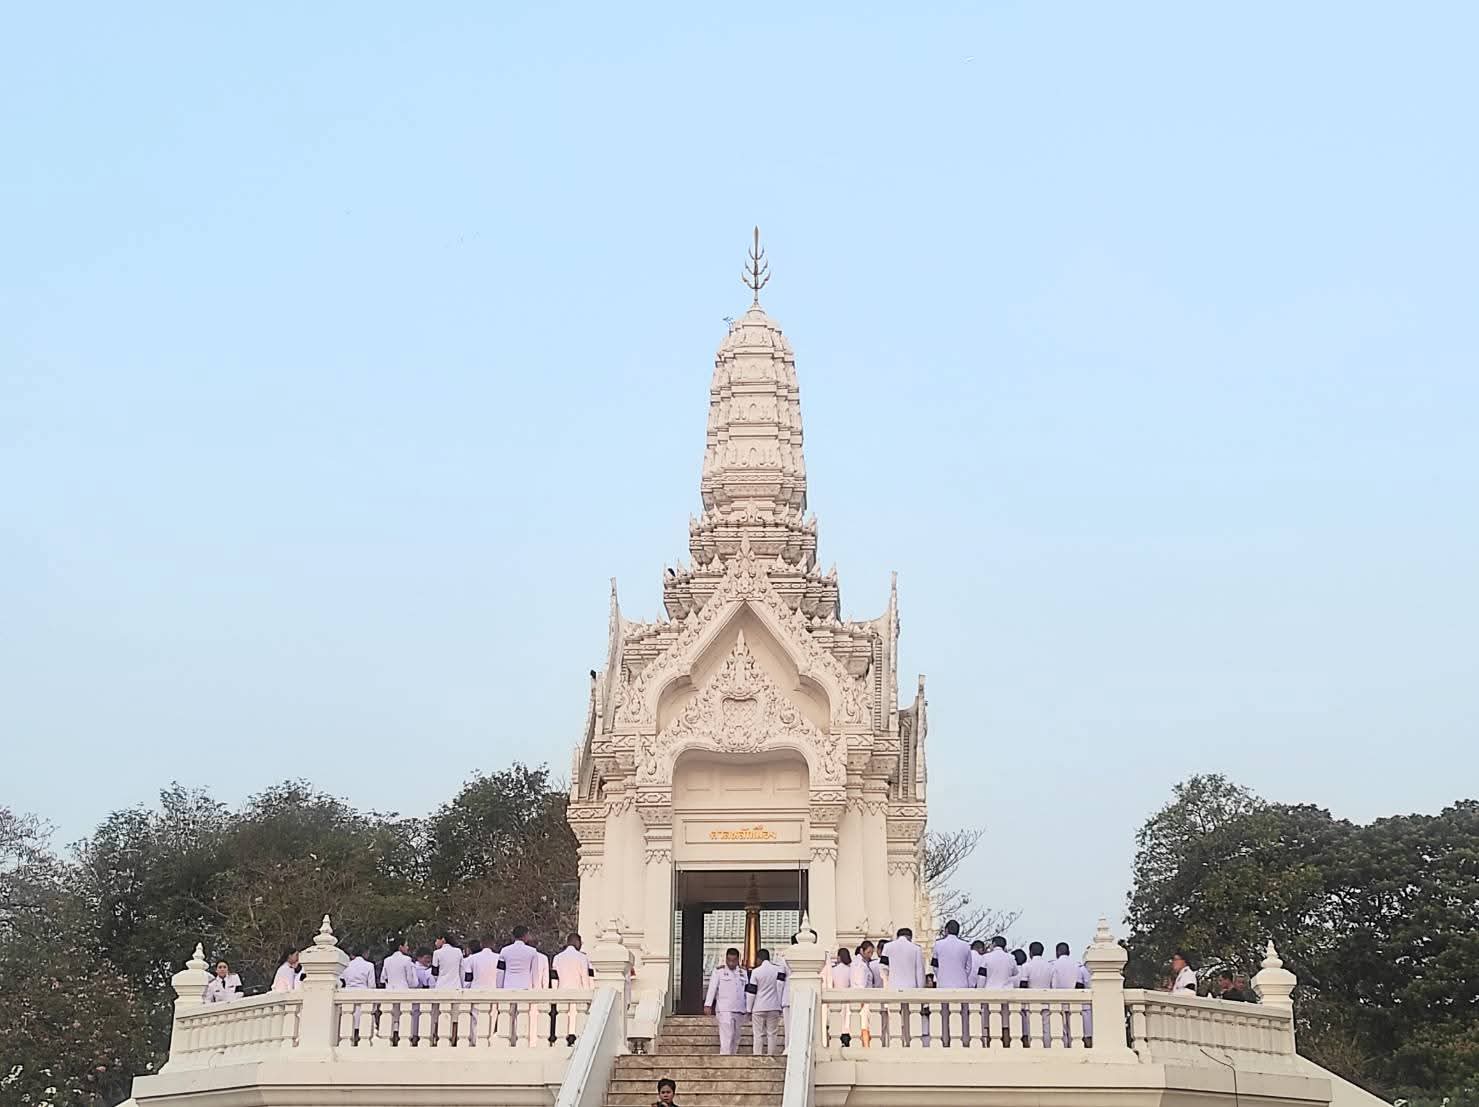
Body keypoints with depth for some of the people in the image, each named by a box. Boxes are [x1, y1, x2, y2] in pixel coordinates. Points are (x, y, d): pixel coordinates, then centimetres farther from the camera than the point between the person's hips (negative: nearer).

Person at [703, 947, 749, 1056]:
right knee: (726, 1036, -14)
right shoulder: (719, 971, 1)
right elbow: (712, 988, -3)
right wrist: (708, 1005, -12)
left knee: (735, 1038, 9)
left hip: (739, 1010, 5)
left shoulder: (743, 973, 14)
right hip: (724, 1009, -5)